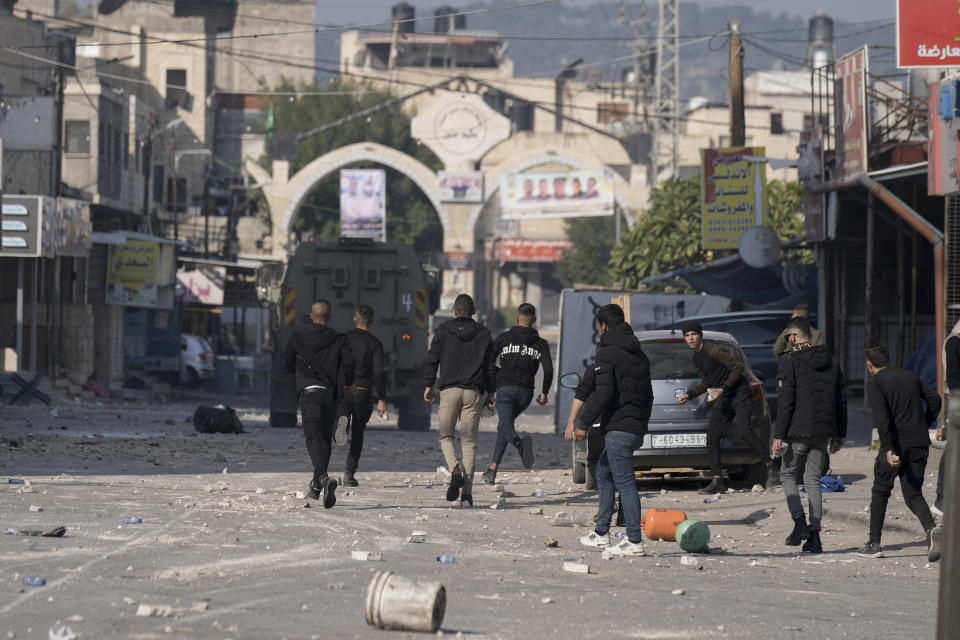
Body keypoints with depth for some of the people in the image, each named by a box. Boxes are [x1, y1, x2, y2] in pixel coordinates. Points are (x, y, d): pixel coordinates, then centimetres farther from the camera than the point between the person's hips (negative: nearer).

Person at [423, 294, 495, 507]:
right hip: (473, 392, 1)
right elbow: (490, 364, 10)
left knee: (445, 436, 11)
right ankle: (467, 492, -5)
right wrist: (490, 392, 15)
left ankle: (456, 470, -20)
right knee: (469, 441, 3)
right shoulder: (483, 333, 8)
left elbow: (432, 359, 2)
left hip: (449, 389, -1)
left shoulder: (443, 330, 4)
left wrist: (428, 385, 9)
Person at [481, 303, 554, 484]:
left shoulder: (504, 338, 7)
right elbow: (548, 369, -3)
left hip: (505, 388, -3)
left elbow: (489, 362, 1)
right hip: (526, 392, 3)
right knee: (504, 425, 21)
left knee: (506, 427, -15)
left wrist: (492, 387, 10)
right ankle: (492, 470, 18)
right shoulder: (540, 343, 8)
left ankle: (520, 443, -52)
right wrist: (544, 393, 9)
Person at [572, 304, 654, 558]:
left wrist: (583, 423, -14)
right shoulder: (639, 355, 18)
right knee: (603, 474, 21)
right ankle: (601, 534, 24)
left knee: (624, 482, -11)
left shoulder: (607, 354, -10)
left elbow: (603, 394, -19)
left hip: (618, 428, -9)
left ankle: (634, 542, -15)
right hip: (636, 427, 9)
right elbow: (648, 394, 23)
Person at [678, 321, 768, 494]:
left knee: (741, 431, -28)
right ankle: (717, 481, 6)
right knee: (712, 437, 3)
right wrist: (688, 394, 13)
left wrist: (723, 389, -21)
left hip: (740, 396, -9)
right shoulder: (696, 358, 13)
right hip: (722, 401, 9)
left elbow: (738, 367, -17)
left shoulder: (714, 350, -15)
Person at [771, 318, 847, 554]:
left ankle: (800, 522, -7)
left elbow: (786, 400, -12)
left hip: (799, 430, -5)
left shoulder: (790, 360, -8)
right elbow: (841, 400, 13)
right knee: (813, 479, 10)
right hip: (824, 430, 5)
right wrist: (840, 434, 20)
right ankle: (814, 535, 3)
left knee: (788, 474, 12)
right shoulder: (831, 361, 10)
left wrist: (779, 435, -10)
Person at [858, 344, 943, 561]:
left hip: (895, 446, -5)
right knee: (913, 494, 8)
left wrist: (888, 449, -23)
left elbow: (881, 417, -17)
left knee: (880, 493, 12)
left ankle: (874, 544, 14)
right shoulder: (910, 377, 15)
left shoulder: (875, 383, -4)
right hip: (919, 445, 5)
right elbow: (934, 399, 14)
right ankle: (931, 529, -20)